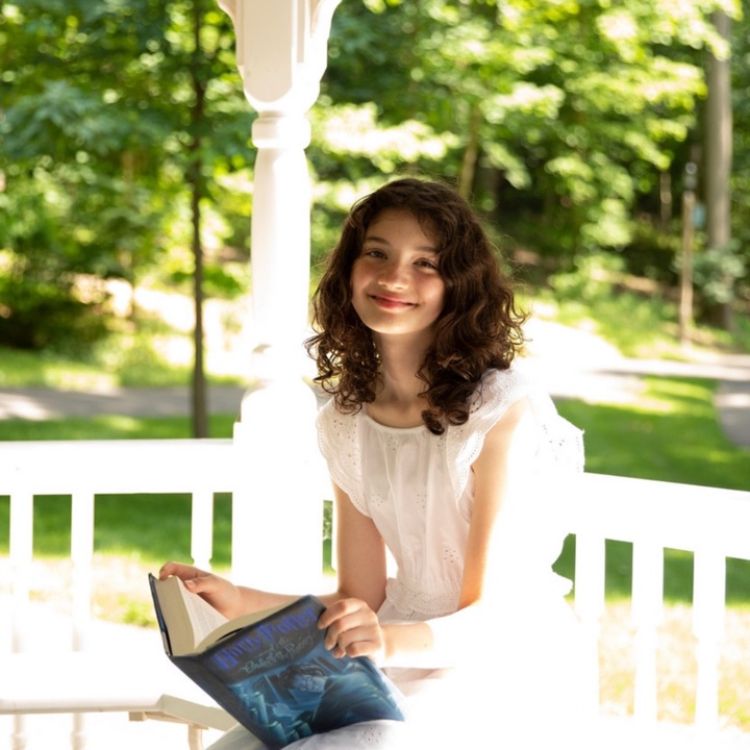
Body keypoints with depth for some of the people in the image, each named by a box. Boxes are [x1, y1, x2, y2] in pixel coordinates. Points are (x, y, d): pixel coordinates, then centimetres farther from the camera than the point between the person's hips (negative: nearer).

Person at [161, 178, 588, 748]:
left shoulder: (504, 408, -13)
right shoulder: (347, 420, 7)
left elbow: (489, 619, -14)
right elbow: (360, 599, 10)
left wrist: (392, 642, -34)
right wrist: (239, 602, -4)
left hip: (498, 675, -6)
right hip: (399, 671, 6)